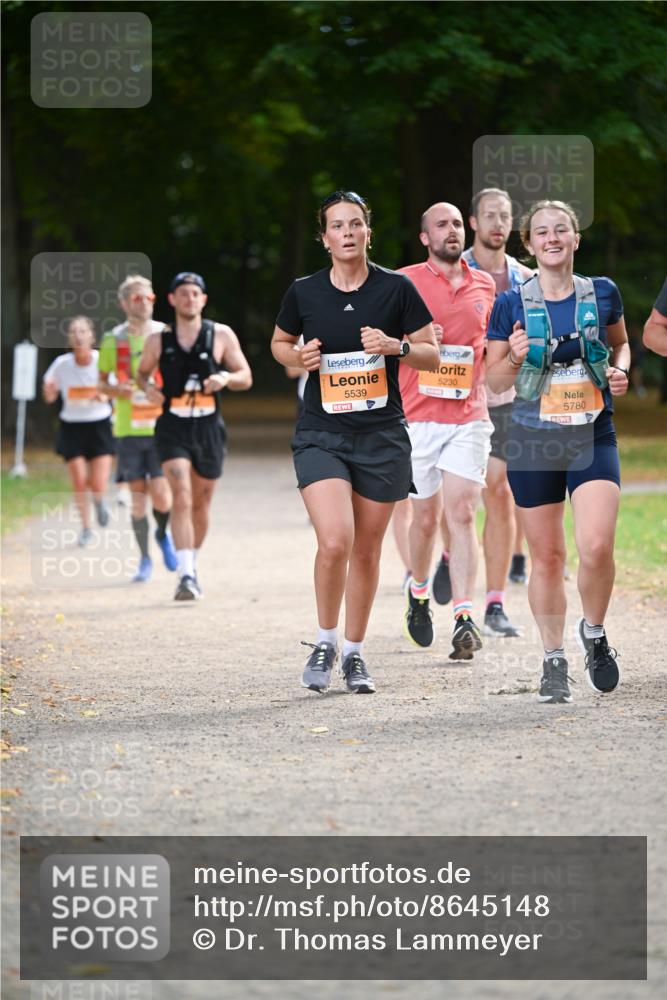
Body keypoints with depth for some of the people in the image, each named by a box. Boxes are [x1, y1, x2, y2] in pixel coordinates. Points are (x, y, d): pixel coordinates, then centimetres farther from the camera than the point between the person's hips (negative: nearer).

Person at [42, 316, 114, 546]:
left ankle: (99, 501, 31)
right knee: (79, 482, -3)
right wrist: (49, 389, -23)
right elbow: (49, 397, 0)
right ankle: (86, 529, 18)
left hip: (100, 425, -1)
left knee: (98, 485, -7)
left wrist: (104, 396, -20)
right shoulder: (62, 364, -9)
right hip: (72, 426, 1)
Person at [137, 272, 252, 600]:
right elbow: (142, 372, 17)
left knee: (200, 504, 13)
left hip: (208, 428, 2)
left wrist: (226, 378, -17)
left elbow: (246, 377, 4)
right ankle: (186, 575, -25)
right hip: (173, 428, -2)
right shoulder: (158, 341, 1)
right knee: (182, 497, -18)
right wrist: (147, 388, -6)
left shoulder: (221, 336, 0)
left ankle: (192, 565, 35)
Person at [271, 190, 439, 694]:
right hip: (320, 435, -1)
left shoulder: (396, 288, -2)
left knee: (366, 551, 8)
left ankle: (354, 652, 25)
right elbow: (280, 342, 18)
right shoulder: (303, 292, 1)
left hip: (382, 435, 1)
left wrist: (396, 346, -15)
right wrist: (298, 357, -4)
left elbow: (432, 354, 4)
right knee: (334, 541, -18)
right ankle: (324, 643, 4)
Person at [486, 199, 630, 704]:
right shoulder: (512, 304, -2)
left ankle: (594, 632, 11)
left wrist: (620, 370, -1)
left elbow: (621, 343, 20)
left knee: (597, 548, -17)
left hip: (594, 438, 0)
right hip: (533, 440, 0)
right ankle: (554, 661, 22)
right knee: (547, 557, 6)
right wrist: (515, 359, -16)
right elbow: (494, 382, 4)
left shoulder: (602, 293, 1)